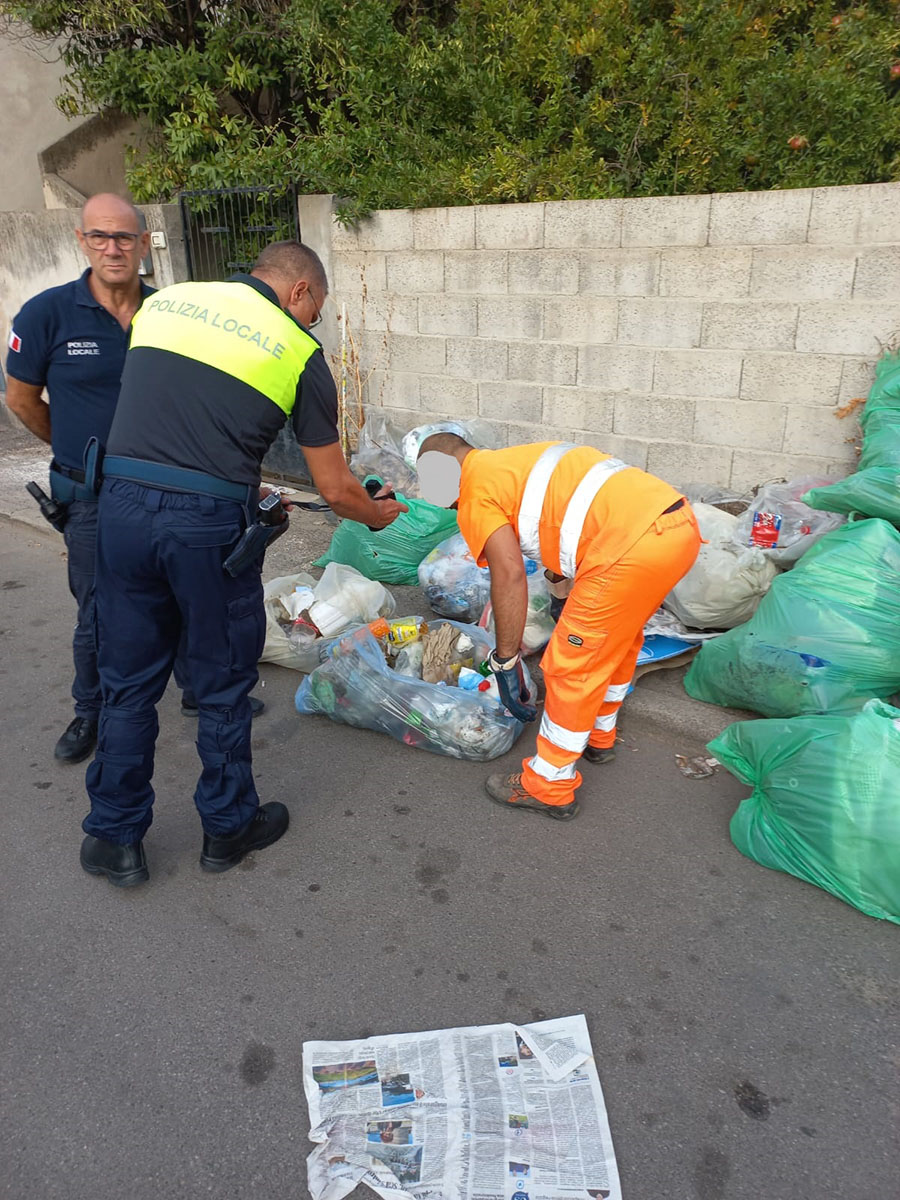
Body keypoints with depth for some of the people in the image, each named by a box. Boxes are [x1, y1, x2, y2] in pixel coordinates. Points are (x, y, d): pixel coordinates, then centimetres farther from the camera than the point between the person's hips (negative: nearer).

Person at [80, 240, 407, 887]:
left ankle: (115, 838, 29)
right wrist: (378, 513, 27)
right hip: (210, 522, -4)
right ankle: (229, 826, 32)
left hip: (121, 501, 4)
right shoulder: (300, 352, 3)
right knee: (224, 685, 14)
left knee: (129, 683, 16)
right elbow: (336, 488, 4)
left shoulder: (164, 300, 17)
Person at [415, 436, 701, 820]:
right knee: (618, 636, 28)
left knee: (573, 663, 4)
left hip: (634, 544, -10)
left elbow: (509, 574, -8)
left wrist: (505, 662, -1)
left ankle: (550, 787, 19)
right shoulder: (521, 459, 27)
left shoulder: (476, 490, 2)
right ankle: (599, 736, 48)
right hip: (681, 522, 10)